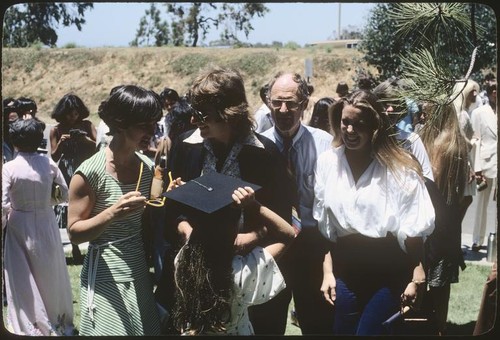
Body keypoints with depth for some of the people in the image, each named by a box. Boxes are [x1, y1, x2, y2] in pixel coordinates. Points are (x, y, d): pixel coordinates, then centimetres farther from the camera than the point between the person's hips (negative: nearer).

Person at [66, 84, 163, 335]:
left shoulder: (147, 166, 5)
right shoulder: (91, 172, -14)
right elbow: (74, 233, -12)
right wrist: (113, 213, -26)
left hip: (141, 272, 6)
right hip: (107, 277, -6)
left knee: (146, 331, 8)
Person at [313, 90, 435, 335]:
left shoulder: (399, 168, -8)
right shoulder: (327, 162, 2)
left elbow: (413, 229, -7)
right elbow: (324, 226, 7)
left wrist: (417, 279, -11)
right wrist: (327, 271, 3)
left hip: (390, 271, -3)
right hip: (345, 270, 4)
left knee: (370, 331, -4)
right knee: (342, 330, 9)